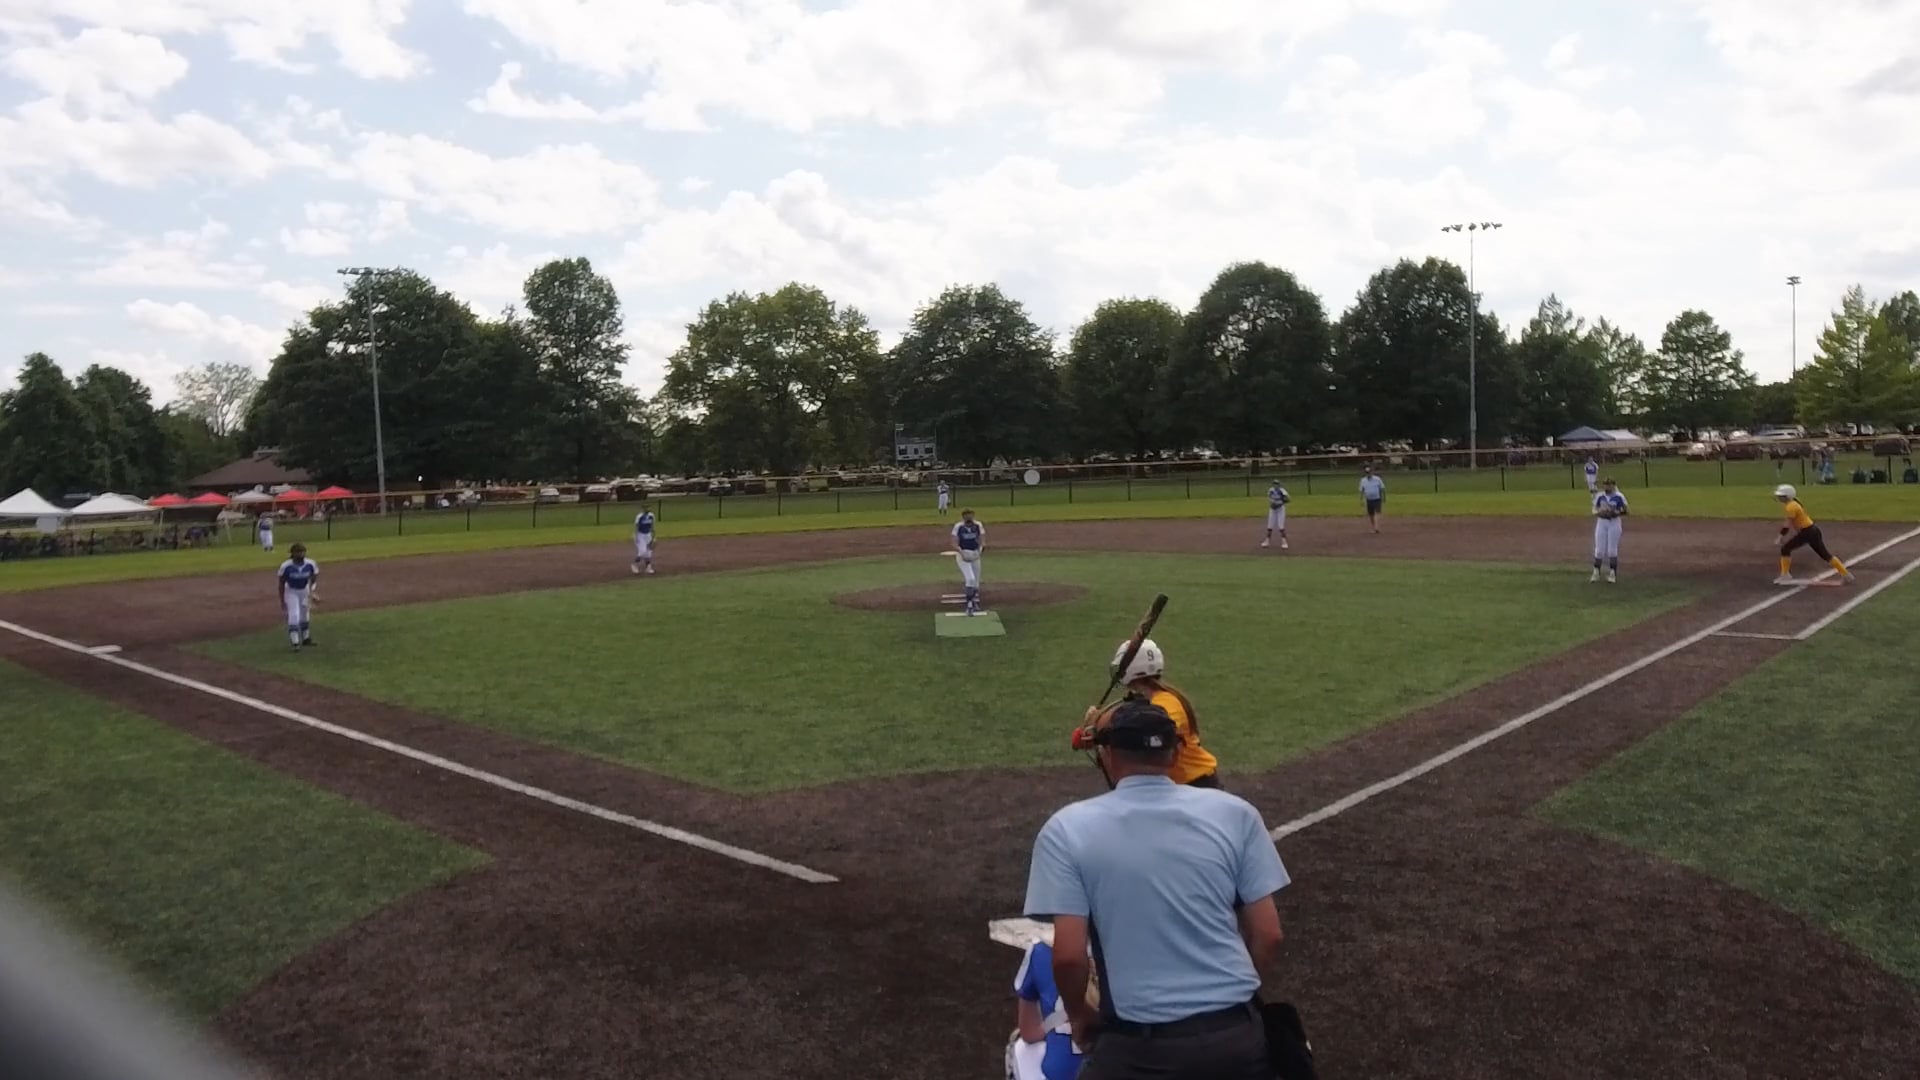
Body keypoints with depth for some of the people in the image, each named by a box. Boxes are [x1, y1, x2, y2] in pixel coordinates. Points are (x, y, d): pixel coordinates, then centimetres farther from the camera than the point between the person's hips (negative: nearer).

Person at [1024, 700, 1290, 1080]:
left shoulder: (1068, 828, -6)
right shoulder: (1234, 812, 0)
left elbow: (1069, 955, -10)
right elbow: (1267, 936, 2)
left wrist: (1079, 1016, 9)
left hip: (1143, 1048, -2)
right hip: (1237, 1036, 3)